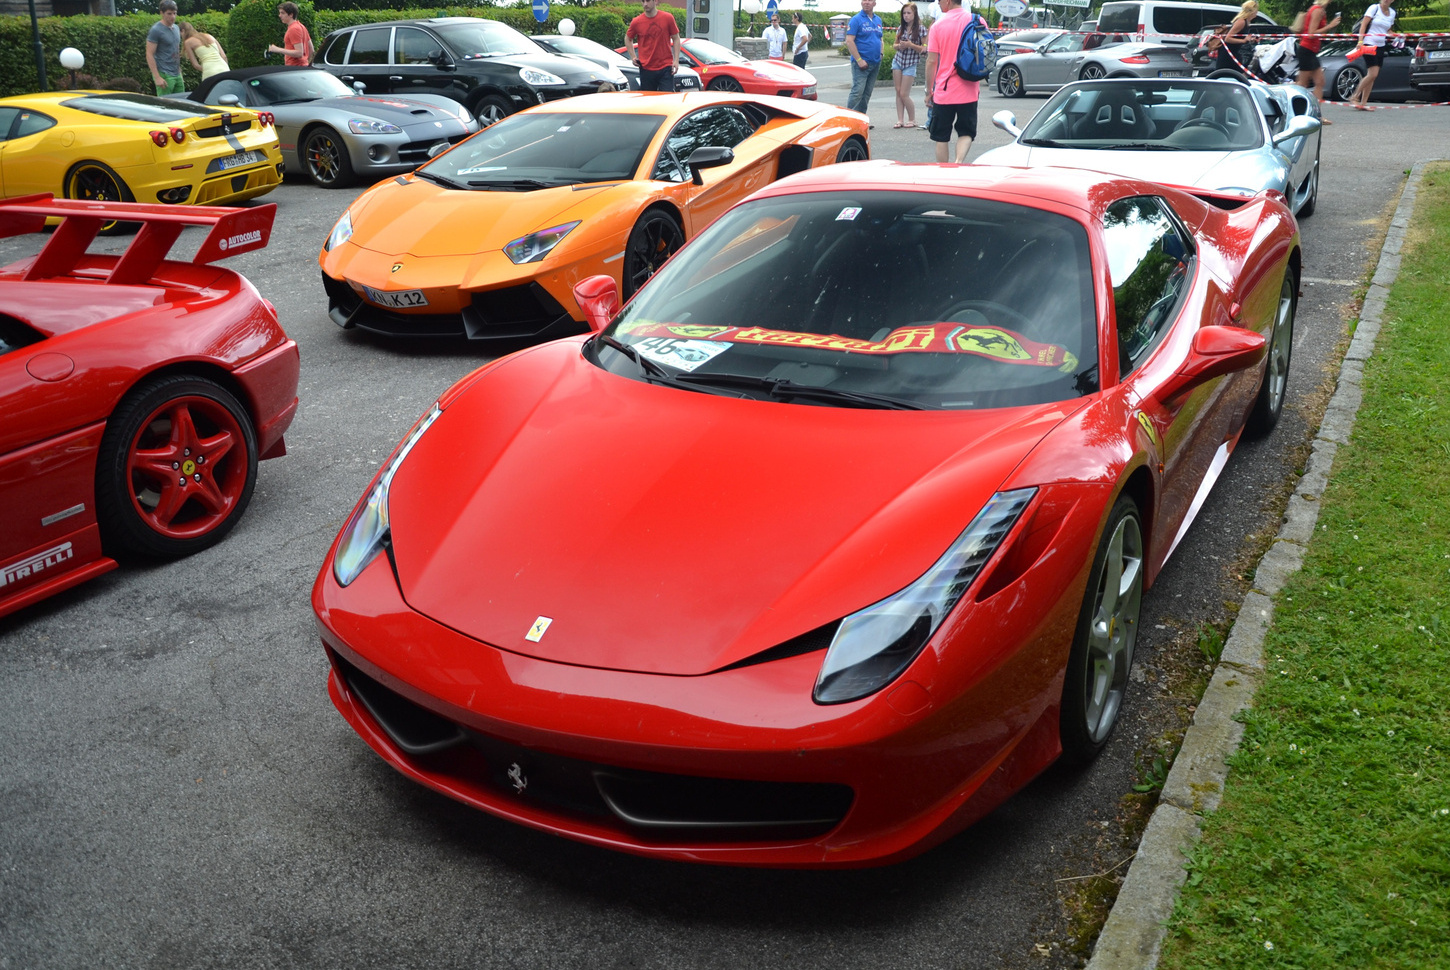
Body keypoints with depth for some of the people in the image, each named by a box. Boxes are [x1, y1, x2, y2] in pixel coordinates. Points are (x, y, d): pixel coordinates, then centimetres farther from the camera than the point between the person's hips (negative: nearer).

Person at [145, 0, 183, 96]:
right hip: (164, 75, -7)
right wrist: (157, 77, -19)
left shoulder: (176, 28, 13)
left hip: (177, 74, 7)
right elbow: (149, 55, -13)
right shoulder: (156, 30, -10)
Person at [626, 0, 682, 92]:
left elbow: (676, 39, 6)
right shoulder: (636, 22, 0)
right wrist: (633, 56, 6)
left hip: (666, 67, -1)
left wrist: (676, 60, -2)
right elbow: (628, 39, 17)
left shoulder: (668, 18, -1)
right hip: (646, 69, 1)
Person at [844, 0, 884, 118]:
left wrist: (880, 54, 8)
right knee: (857, 91, -14)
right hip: (861, 63, -7)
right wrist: (859, 60, -18)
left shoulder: (878, 20, 15)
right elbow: (849, 41, -12)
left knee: (867, 93, 8)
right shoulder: (856, 19, -6)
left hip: (875, 63, 7)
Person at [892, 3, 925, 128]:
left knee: (904, 94, -6)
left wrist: (911, 45, -21)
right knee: (898, 92, 1)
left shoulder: (920, 29, -8)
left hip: (910, 64, -5)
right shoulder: (901, 28, 6)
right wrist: (899, 46, -7)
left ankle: (912, 120, 10)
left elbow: (925, 49, -8)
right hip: (897, 61, 5)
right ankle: (900, 120, 5)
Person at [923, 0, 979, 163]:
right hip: (968, 91, 2)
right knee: (966, 133, 10)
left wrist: (929, 91, 4)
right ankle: (959, 161, -15)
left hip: (944, 91, -1)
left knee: (941, 137, 9)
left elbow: (931, 61, -4)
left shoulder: (938, 26, -5)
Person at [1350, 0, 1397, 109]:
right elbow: (1363, 25, -8)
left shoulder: (1392, 13, 14)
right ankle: (1354, 97, -3)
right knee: (1373, 74, -16)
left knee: (1372, 76, 4)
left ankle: (1363, 103, 7)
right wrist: (1360, 41, -18)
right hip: (1369, 43, -6)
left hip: (1380, 47, 6)